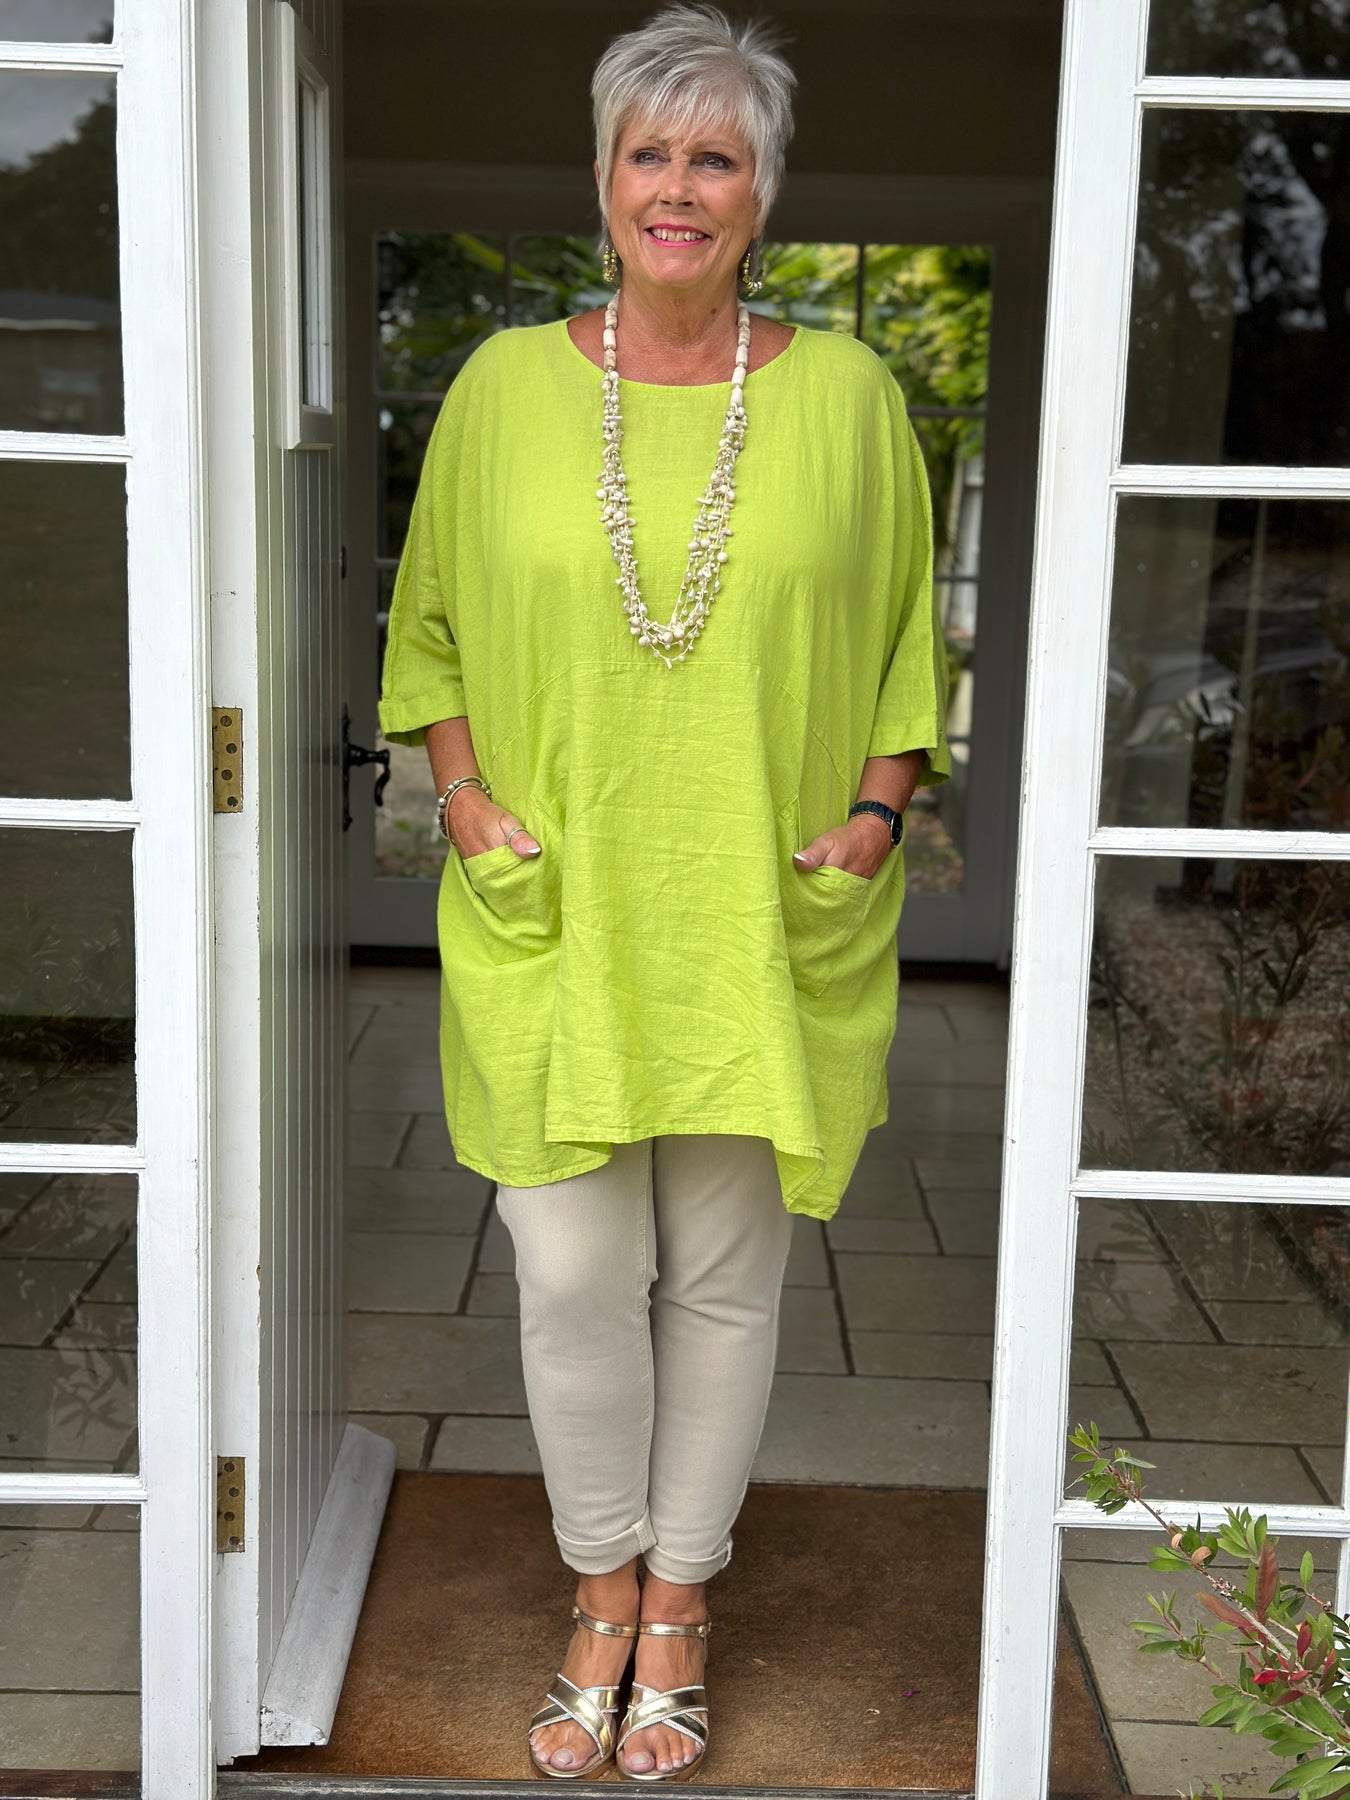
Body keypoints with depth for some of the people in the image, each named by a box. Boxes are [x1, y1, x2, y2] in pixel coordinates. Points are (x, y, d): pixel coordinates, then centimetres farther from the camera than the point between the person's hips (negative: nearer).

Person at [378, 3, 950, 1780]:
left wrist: (874, 817, -2)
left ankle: (680, 1607, 29)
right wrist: (466, 796, -2)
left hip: (766, 931, 0)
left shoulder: (844, 394, 2)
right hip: (553, 921, 1)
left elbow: (906, 638, 9)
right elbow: (429, 628, 11)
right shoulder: (505, 386, 3)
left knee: (723, 1281, 9)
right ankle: (604, 1598, 28)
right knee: (573, 1276, 4)